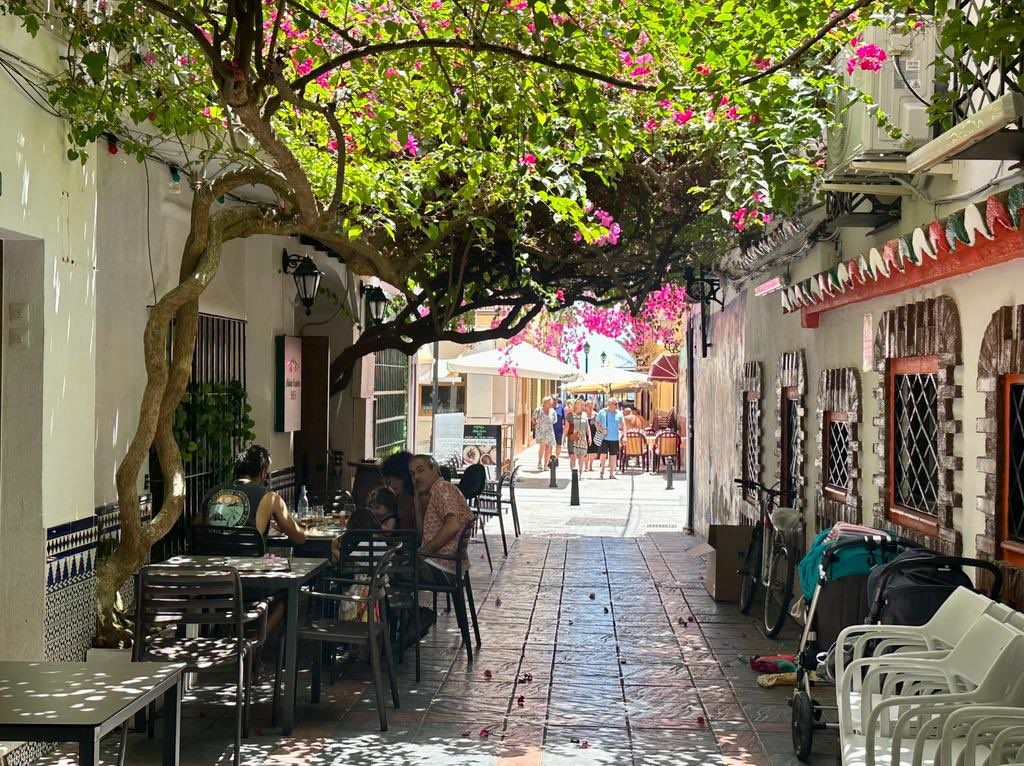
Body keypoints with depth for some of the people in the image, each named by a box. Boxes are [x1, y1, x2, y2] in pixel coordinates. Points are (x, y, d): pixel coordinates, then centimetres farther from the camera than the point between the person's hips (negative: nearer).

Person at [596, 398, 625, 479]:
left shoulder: (619, 414, 6)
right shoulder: (602, 412, 1)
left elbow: (622, 426, 12)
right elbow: (597, 423, 6)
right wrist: (601, 430, -11)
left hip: (615, 438, 2)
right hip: (604, 438, -2)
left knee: (613, 456, 3)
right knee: (603, 454, -5)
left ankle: (611, 473, 11)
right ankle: (602, 471, 12)